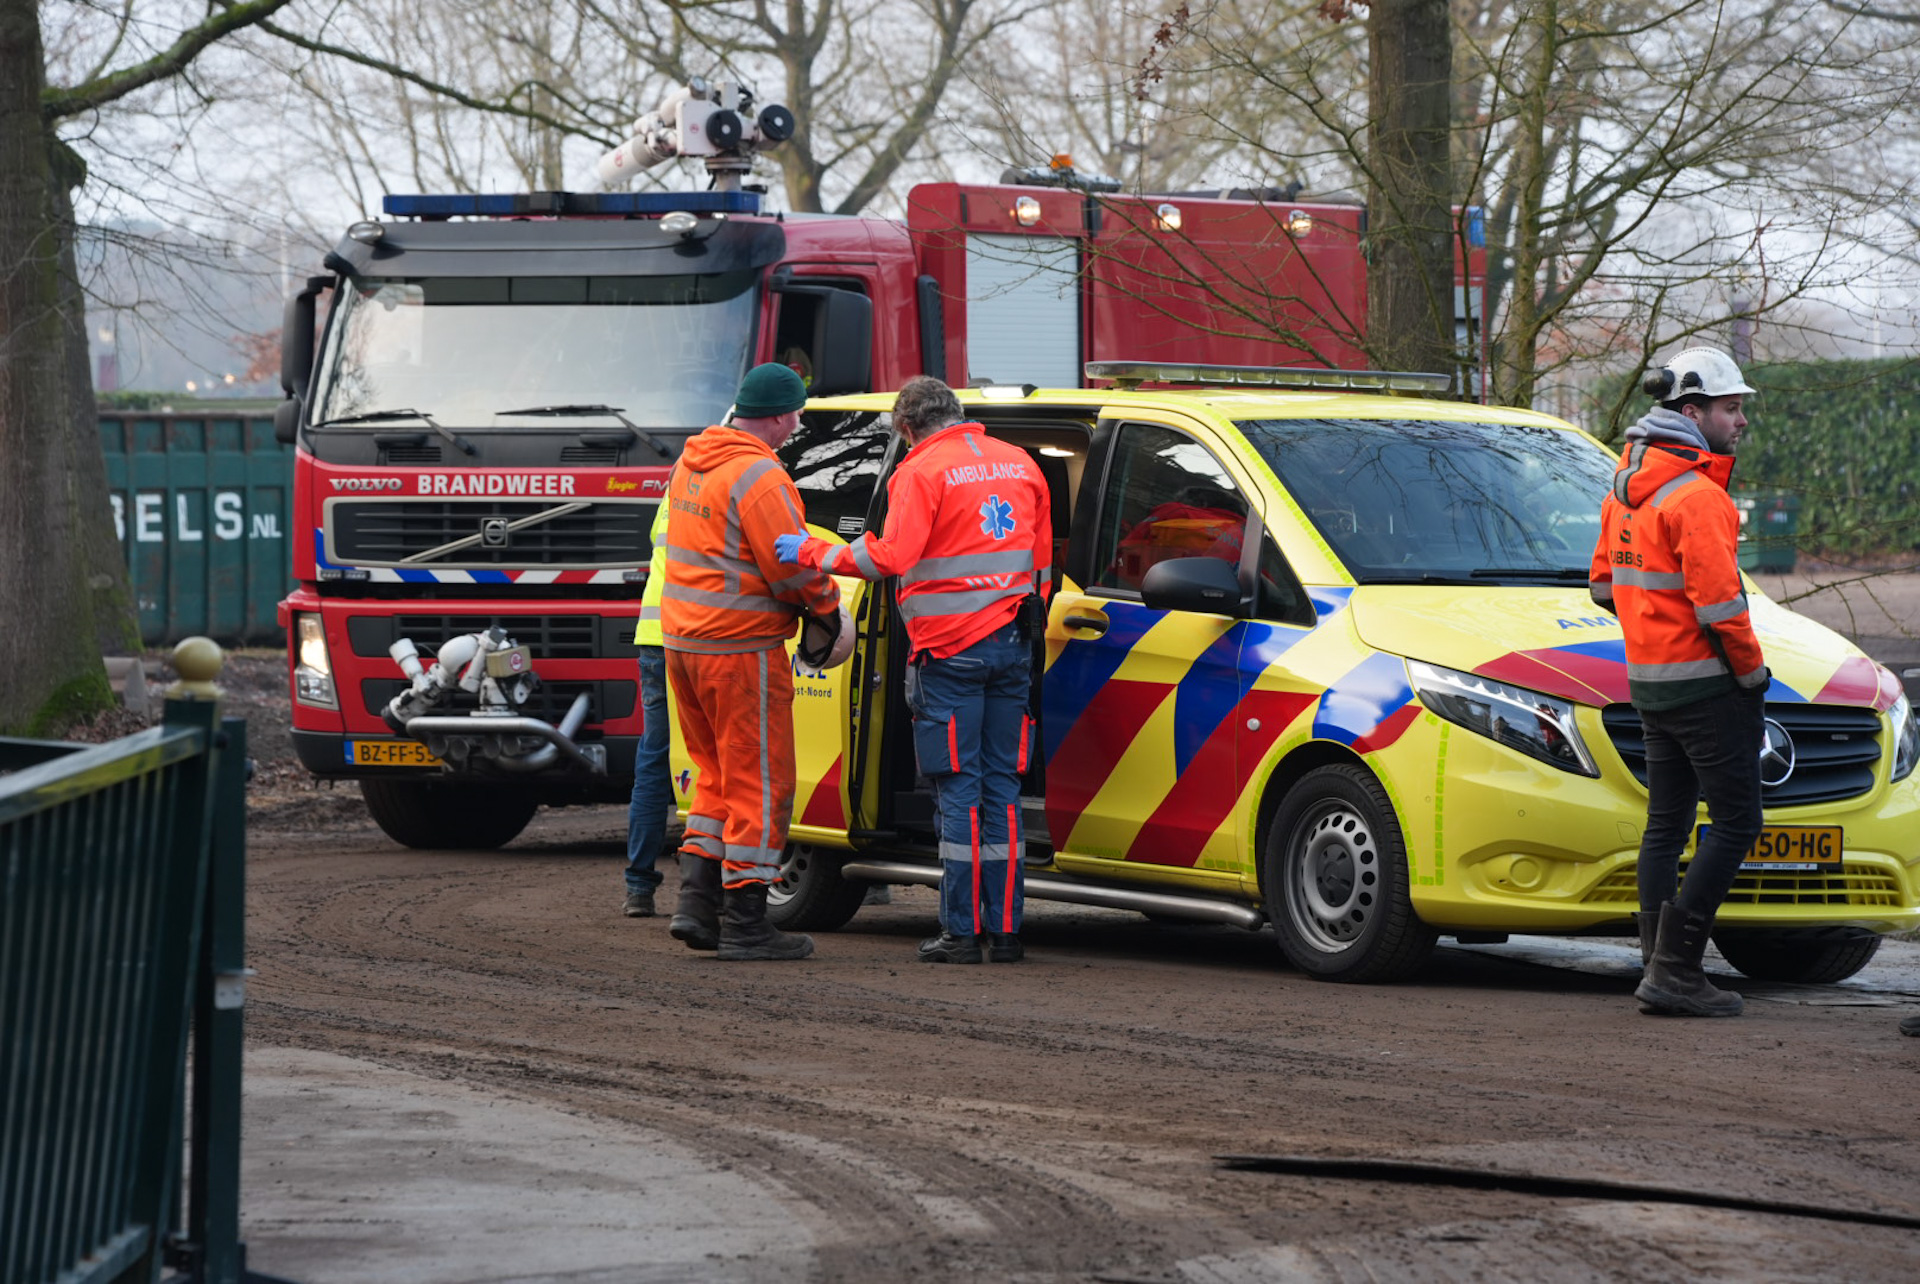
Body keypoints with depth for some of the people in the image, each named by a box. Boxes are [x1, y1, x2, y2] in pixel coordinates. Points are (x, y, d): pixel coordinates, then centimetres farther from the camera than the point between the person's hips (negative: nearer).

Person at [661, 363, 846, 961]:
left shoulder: (691, 462, 11)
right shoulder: (760, 476, -18)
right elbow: (792, 568, -18)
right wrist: (832, 609, 1)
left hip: (684, 641, 9)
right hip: (740, 645, -9)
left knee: (719, 775, 19)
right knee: (760, 782, -1)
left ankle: (697, 901, 14)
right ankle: (744, 925, 0)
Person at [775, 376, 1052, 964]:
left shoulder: (923, 471, -9)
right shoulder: (1020, 464, 12)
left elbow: (891, 556, -22)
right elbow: (1042, 559, 18)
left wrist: (815, 552, -13)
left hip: (951, 648, -6)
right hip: (1012, 645, 6)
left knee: (958, 788, -2)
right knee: (1002, 785, 9)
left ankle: (962, 931, -3)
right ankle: (1005, 928, 8)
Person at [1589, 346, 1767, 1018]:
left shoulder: (1625, 485, 13)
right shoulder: (1695, 495, -18)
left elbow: (1604, 581, 21)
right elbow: (1718, 602, -22)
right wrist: (1751, 673, -10)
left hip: (1647, 681, 9)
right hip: (1704, 683, -9)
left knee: (1666, 823, 13)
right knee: (1736, 821, -6)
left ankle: (1659, 968, 13)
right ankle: (1675, 968, -10)